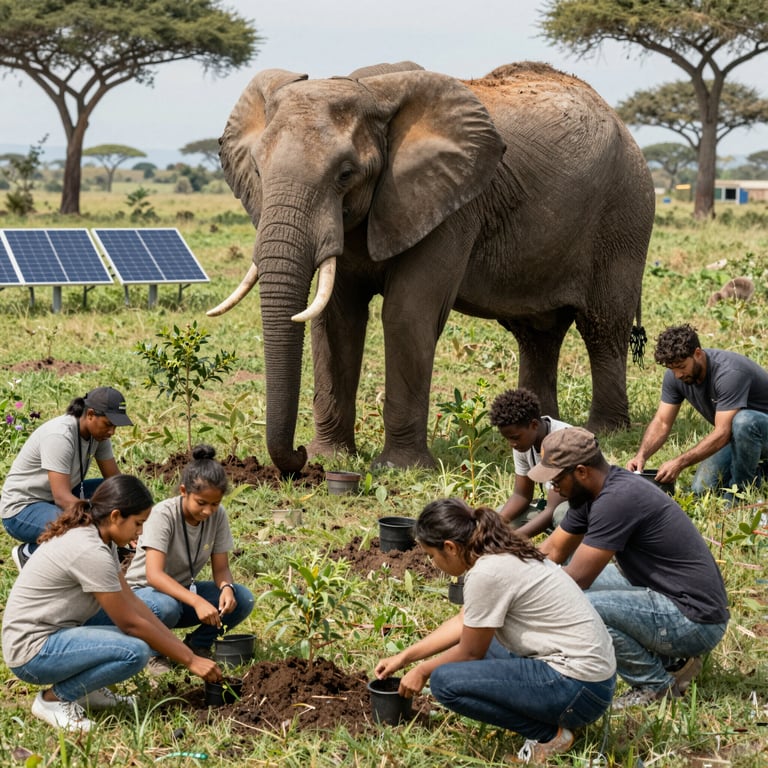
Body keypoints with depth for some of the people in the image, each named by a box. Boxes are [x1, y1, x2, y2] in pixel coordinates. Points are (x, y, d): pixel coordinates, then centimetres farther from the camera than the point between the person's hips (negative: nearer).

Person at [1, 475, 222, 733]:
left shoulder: (99, 537, 4)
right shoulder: (90, 552, -25)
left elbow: (130, 601, 7)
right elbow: (130, 624, -19)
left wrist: (181, 647, 1)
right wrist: (189, 660, -12)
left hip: (56, 632, 10)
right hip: (32, 651, -10)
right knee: (135, 651, -26)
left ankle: (87, 689, 10)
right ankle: (53, 698, -8)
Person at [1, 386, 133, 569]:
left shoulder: (98, 432, -4)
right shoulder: (60, 436, -29)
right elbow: (62, 498, -34)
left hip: (57, 499, 9)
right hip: (21, 509, -9)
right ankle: (29, 552, -6)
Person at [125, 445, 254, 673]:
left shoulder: (217, 516, -10)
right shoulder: (164, 515, -25)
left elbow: (221, 569, -7)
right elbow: (154, 575, -35)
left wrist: (226, 588, -32)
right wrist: (197, 601, -47)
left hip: (183, 590, 5)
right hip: (144, 591, -5)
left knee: (242, 599, -20)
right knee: (165, 607, -40)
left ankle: (197, 645, 4)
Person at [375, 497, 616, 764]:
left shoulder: (487, 572, -19)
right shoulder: (501, 553, 8)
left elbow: (470, 653, -7)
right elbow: (462, 622, 22)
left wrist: (421, 672, 10)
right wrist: (404, 657, 24)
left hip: (580, 689, -10)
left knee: (445, 681, -15)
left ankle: (549, 734, -4)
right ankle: (551, 717, 14)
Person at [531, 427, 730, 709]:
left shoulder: (617, 499, -23)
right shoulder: (591, 493, 6)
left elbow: (577, 578, -20)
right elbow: (552, 551, 15)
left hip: (695, 621, -10)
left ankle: (657, 683, -3)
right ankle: (669, 658, 15)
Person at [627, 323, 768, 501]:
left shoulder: (730, 372, -35)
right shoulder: (674, 376, -12)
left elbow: (723, 433, -38)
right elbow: (662, 422, -9)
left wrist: (679, 463, -43)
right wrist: (641, 455, -28)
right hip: (735, 436, 7)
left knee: (743, 421, -40)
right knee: (702, 489, -6)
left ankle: (742, 492, -17)